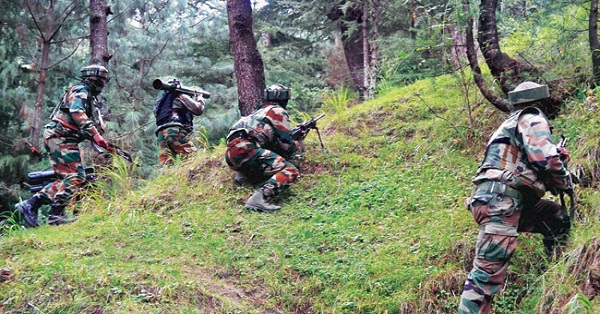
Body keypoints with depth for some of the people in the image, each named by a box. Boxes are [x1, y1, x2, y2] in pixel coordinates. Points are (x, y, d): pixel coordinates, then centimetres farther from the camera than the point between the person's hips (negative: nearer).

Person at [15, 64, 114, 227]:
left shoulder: (90, 97, 24)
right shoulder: (81, 91, -8)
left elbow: (95, 122, 23)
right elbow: (77, 112, -26)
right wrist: (95, 135, -34)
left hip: (58, 139, 10)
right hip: (60, 138, -10)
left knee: (65, 178, 9)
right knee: (76, 177, -14)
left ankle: (31, 203, 6)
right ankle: (56, 214, -14)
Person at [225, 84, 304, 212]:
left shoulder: (260, 111, 33)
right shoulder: (278, 111, 7)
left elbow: (275, 140, 39)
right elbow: (286, 143, 5)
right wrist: (298, 146, 25)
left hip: (231, 155, 9)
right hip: (244, 150, -9)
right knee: (290, 171, -16)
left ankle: (243, 175, 6)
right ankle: (260, 198, -35)